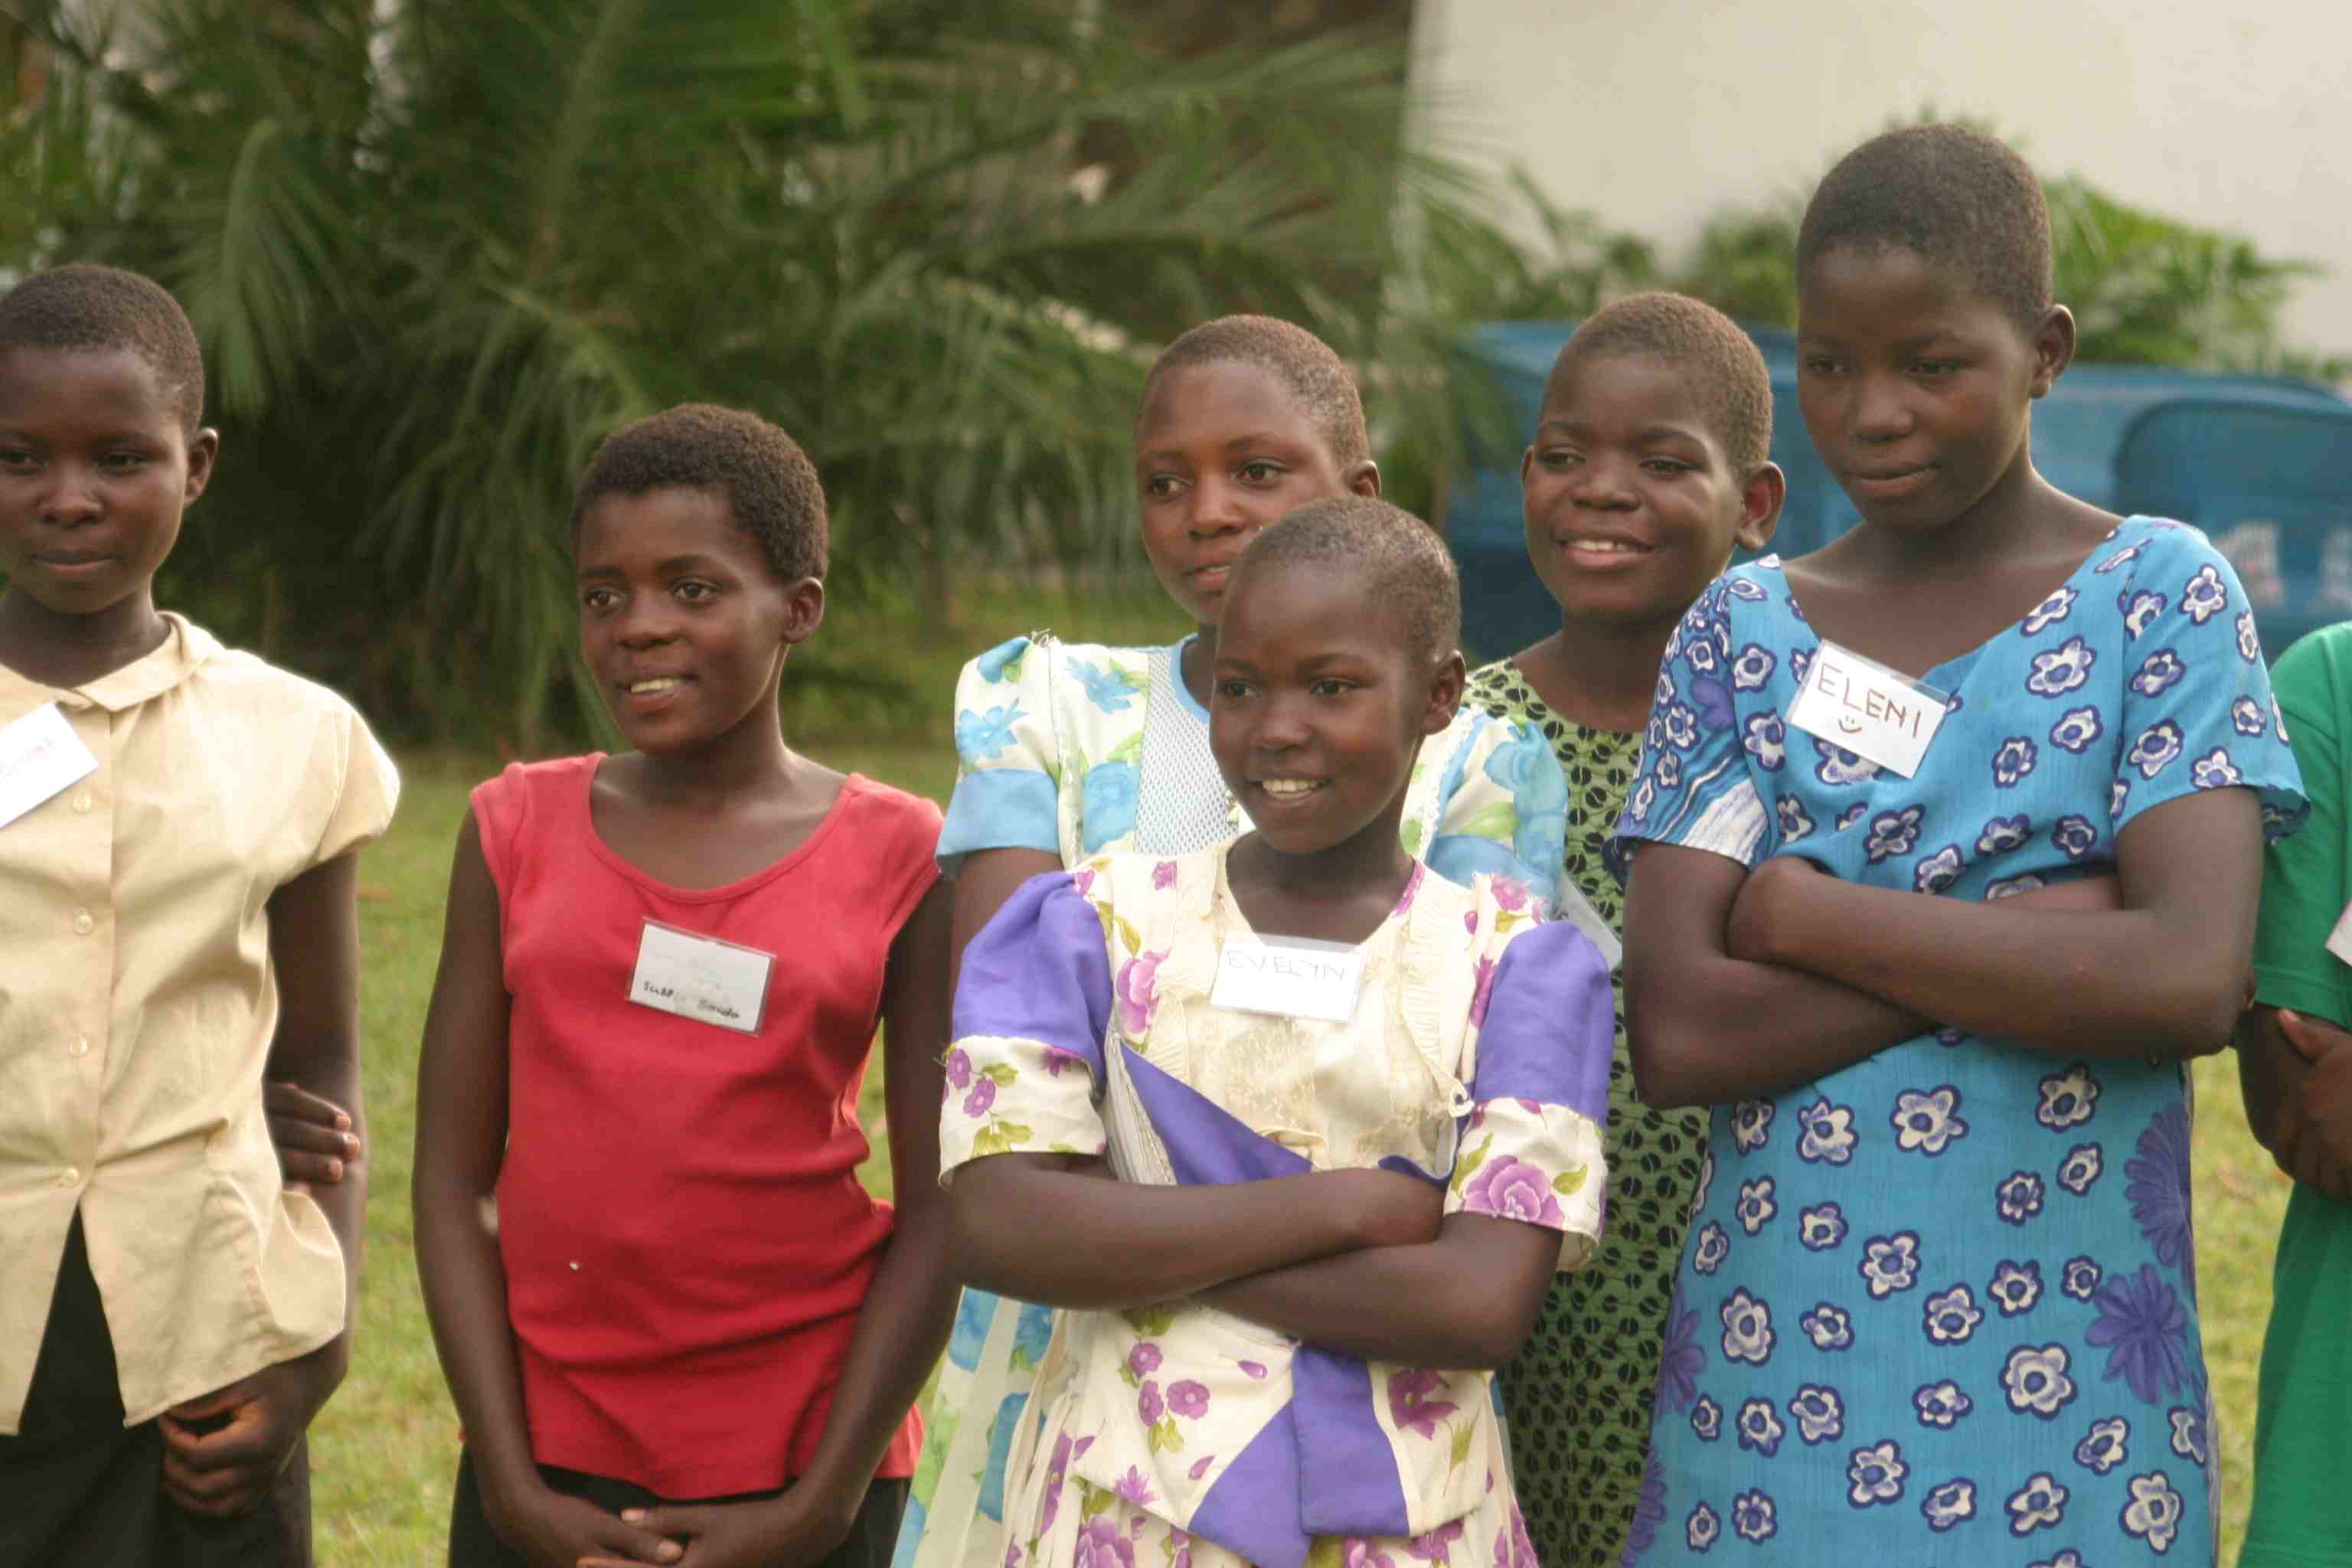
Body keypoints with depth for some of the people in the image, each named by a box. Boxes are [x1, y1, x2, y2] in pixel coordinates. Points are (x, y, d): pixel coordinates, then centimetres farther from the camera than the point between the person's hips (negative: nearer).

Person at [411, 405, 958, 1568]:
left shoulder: (900, 861, -3)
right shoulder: (518, 832, 3)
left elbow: (940, 1210, -3)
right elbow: (451, 1178, 1)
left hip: (795, 1472, -1)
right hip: (552, 1461, 2)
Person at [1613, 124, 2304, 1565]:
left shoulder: (2157, 596, -1)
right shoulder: (1744, 630, 5)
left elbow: (2192, 981, -16)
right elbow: (1677, 1036, -6)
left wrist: (1803, 912, -10)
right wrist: (2043, 929, -13)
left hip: (2061, 1387, -2)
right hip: (1771, 1374, 2)